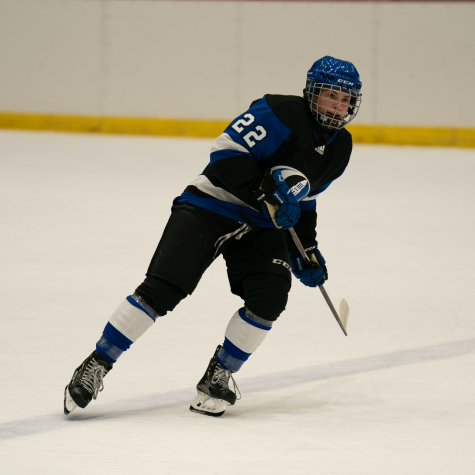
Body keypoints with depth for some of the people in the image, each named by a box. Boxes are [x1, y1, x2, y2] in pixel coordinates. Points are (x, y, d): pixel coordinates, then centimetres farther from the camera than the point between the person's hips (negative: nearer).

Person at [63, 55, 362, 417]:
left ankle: (218, 377, 0)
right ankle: (97, 365, -7)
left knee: (270, 296, -18)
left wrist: (307, 250, 15)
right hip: (211, 207, -6)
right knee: (163, 288, -17)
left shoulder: (339, 149, 7)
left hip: (261, 225, 6)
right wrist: (266, 194, -28)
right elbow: (226, 155, -22)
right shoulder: (280, 114, -17)